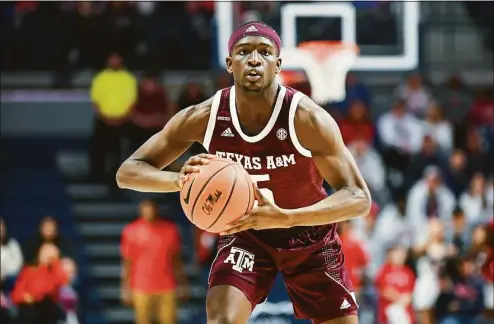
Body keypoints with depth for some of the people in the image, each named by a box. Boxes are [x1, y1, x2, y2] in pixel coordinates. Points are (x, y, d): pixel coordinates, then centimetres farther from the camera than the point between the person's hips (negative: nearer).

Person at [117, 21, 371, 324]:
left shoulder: (306, 118, -28)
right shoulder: (204, 118, -21)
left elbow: (359, 198, -32)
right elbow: (128, 172, -18)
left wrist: (284, 218, -48)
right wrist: (179, 180, -42)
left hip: (310, 234, 0)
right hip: (245, 233, 0)